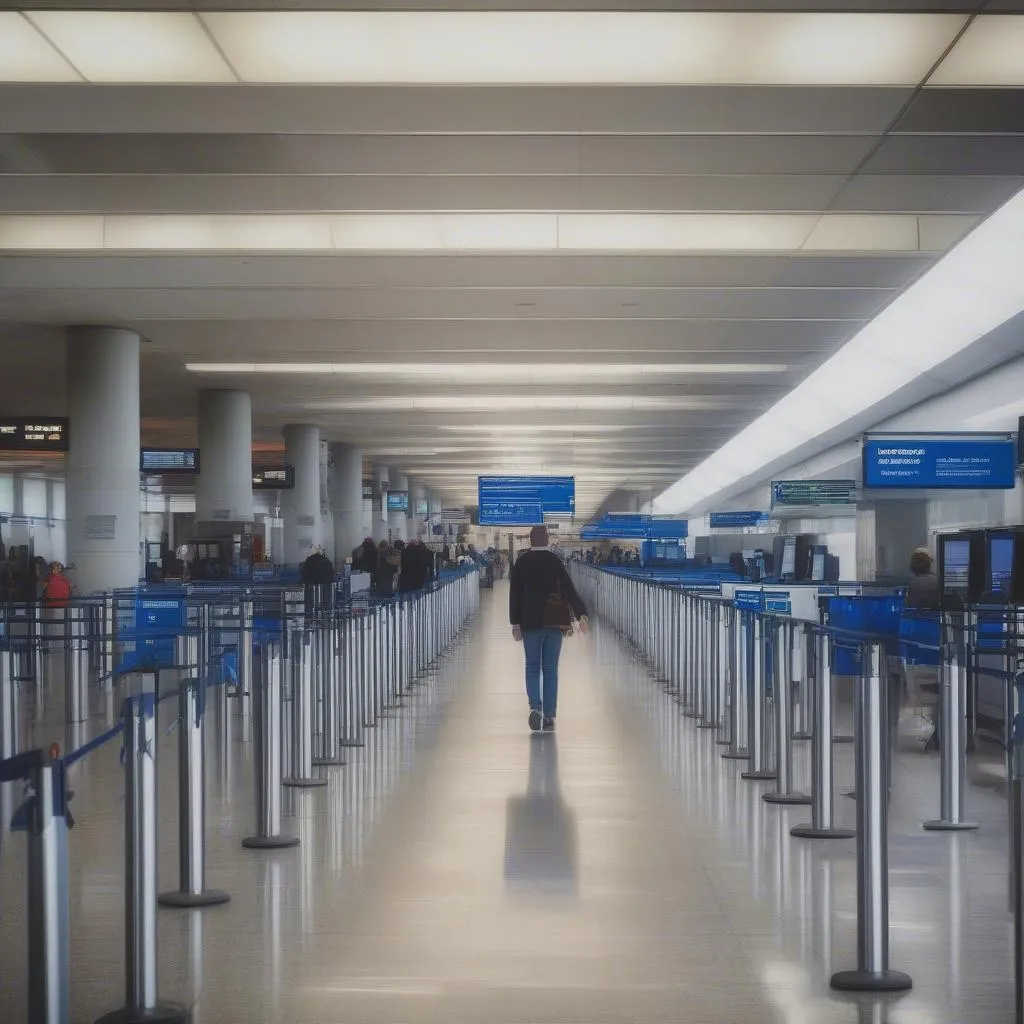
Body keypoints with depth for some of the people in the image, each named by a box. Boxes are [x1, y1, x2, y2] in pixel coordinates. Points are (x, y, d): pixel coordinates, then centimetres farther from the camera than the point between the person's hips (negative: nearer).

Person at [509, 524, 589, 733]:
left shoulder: (521, 563, 1)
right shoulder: (555, 562, -1)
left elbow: (515, 595, 2)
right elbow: (569, 590, -10)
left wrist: (515, 623, 6)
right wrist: (582, 614, -14)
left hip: (530, 623, 0)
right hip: (554, 623, 0)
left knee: (532, 668, 6)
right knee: (550, 670, 5)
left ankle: (535, 707, -16)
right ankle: (549, 717, 2)